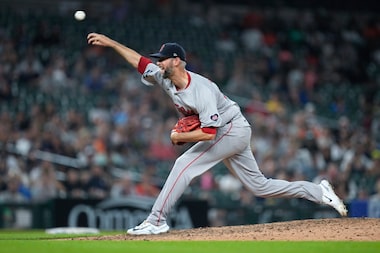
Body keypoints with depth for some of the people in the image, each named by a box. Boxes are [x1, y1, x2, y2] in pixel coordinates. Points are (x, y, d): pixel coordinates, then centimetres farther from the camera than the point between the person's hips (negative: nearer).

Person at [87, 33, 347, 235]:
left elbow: (208, 133, -34)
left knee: (185, 164, -19)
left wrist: (179, 136, -22)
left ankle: (157, 221, -17)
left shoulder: (201, 90, -29)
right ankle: (319, 192, 16)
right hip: (226, 135, 9)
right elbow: (139, 60, 5)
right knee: (260, 186, 10)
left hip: (233, 131, -9)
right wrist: (110, 42, 0)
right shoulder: (167, 79, -5)